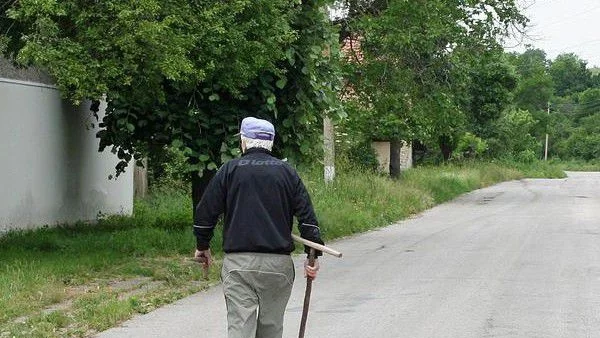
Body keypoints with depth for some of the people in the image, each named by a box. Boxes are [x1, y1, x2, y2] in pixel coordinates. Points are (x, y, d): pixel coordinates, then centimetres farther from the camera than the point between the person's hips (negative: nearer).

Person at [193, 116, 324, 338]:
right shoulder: (287, 172, 9)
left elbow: (205, 213, 4)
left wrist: (202, 246, 19)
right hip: (278, 262, 2)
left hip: (238, 262, -2)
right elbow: (307, 216, 4)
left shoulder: (230, 170, 4)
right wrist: (313, 255, 5)